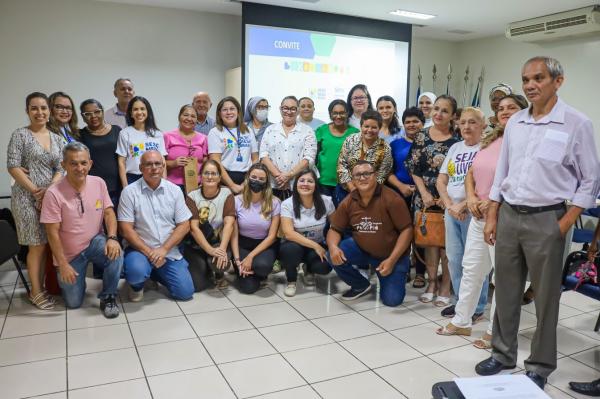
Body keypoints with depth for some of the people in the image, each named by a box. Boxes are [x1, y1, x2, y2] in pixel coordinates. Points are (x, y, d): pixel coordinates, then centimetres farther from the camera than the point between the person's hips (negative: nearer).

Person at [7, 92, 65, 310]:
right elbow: (13, 167, -9)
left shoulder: (57, 139, 11)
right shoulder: (20, 135, -3)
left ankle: (40, 287, 20)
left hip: (51, 196, 5)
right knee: (37, 245, -2)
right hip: (27, 197, -5)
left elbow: (60, 169, 7)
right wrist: (35, 191, -12)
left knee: (45, 244, 8)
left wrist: (49, 190, -9)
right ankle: (36, 292, 10)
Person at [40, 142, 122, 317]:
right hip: (69, 253, -2)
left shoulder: (99, 183, -9)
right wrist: (63, 264, -17)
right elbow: (52, 233, -17)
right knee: (73, 303, 3)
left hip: (95, 241, 2)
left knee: (115, 254, -32)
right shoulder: (54, 193, -20)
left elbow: (109, 212, -5)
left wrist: (112, 238, -24)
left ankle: (108, 297, -8)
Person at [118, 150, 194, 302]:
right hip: (140, 249, -3)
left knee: (185, 292, -7)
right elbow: (126, 229, -9)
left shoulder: (174, 190, 1)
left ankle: (156, 273, 24)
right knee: (137, 271, -35)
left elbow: (184, 225, -1)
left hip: (169, 251, 3)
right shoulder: (129, 192, -7)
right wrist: (149, 252, -17)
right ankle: (137, 284, 5)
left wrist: (163, 249, -13)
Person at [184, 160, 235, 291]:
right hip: (195, 246, 0)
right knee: (197, 285, -18)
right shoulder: (192, 196, -6)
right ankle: (205, 270, 19)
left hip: (217, 243, 0)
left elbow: (229, 223, -16)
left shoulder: (226, 194, -6)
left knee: (220, 261, -33)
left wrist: (222, 248, -30)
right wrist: (210, 250, -26)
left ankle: (219, 275, 6)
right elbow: (194, 228, -14)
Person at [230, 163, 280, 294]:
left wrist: (250, 256, -19)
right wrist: (237, 260, -15)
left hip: (265, 245, 0)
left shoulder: (274, 203, -11)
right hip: (243, 244, 0)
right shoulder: (237, 201, -10)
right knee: (248, 288, -17)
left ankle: (261, 275, 4)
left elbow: (271, 236, -11)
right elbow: (234, 235, -5)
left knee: (262, 265, -36)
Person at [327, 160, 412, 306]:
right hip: (361, 249, 4)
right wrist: (333, 247, -26)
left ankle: (392, 279, 24)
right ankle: (361, 285, 7)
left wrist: (392, 260, -26)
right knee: (334, 256, -21)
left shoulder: (392, 198, -21)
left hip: (392, 255, -3)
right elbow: (335, 229, -2)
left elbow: (406, 230, -18)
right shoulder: (348, 202, -8)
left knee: (392, 299, -14)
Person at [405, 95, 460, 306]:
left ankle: (445, 286, 13)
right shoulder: (421, 136, 5)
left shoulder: (457, 140, -2)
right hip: (425, 196, 2)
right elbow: (414, 168, 4)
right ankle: (432, 282, 20)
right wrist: (424, 193, -6)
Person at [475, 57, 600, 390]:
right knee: (505, 291, 13)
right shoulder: (515, 123, 8)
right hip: (508, 215, 5)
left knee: (546, 297, 7)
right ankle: (503, 354, 29)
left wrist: (564, 224, -10)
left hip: (545, 219, -4)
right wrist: (492, 218, 8)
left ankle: (540, 366, 24)